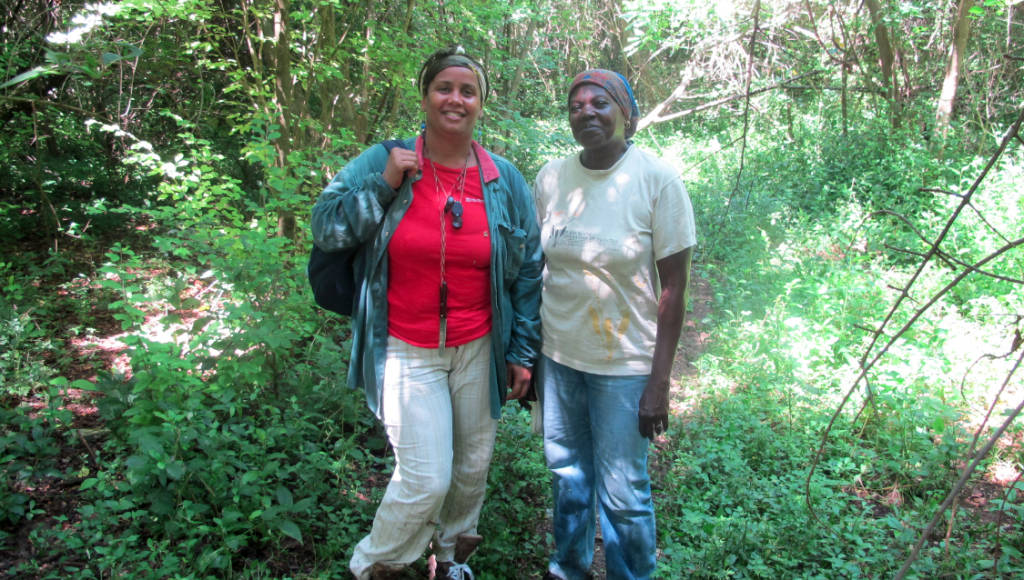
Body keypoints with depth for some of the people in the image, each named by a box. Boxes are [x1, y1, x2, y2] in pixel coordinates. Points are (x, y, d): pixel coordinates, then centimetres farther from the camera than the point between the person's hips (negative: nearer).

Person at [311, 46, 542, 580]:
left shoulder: (505, 180, 1)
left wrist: (523, 351, 4)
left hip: (478, 349, 3)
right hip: (407, 351, -3)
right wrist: (383, 185, -16)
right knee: (426, 479, -7)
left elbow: (527, 270, 6)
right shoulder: (383, 162, -3)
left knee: (473, 465, 15)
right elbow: (325, 230, -4)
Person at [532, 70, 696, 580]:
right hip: (557, 355, 4)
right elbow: (535, 268, 7)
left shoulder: (658, 180, -12)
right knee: (566, 472, 19)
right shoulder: (551, 177, 0)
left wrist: (659, 381, -14)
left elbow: (674, 286, -11)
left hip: (623, 364, -4)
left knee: (623, 492, 5)